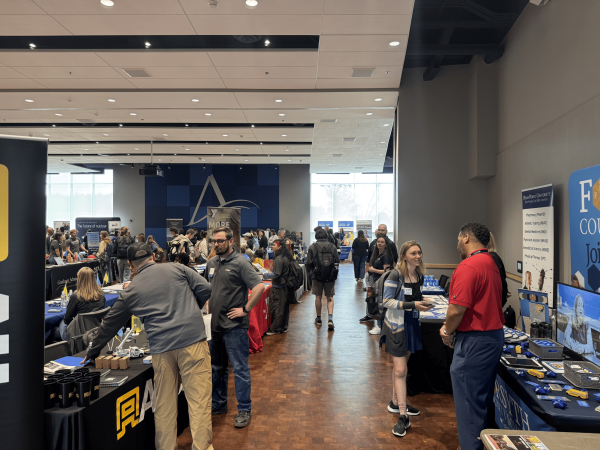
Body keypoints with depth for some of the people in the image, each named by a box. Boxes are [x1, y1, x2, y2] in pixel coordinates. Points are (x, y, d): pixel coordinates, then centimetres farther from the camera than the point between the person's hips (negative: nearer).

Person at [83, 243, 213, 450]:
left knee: (164, 405, 15)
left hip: (162, 349, 2)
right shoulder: (177, 269, 7)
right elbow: (204, 288, 2)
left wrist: (92, 353, 38)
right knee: (199, 398, 2)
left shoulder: (130, 292, 14)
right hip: (193, 339, -1)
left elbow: (109, 325, 23)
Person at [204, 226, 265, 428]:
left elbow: (259, 286, -21)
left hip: (234, 326, -7)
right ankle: (219, 404, 34)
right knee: (217, 367, 18)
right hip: (214, 324, 7)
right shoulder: (211, 263, 10)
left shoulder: (239, 263, -12)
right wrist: (208, 306, 12)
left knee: (240, 368, 0)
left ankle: (244, 410, 12)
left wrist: (245, 309, -18)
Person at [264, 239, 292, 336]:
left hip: (278, 287, -9)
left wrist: (264, 276, -9)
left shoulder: (279, 259, -19)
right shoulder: (287, 257, 9)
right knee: (284, 307, 14)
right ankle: (284, 327, 23)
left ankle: (275, 329, 5)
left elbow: (276, 274, -21)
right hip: (286, 285, 9)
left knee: (276, 308, -1)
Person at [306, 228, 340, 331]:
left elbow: (308, 263, -5)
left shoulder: (312, 247, -5)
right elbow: (337, 260, 3)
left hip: (317, 276, -1)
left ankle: (318, 318, 25)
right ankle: (330, 319, -8)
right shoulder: (332, 246, 0)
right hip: (330, 276, 1)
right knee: (330, 298, 7)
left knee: (318, 297, 14)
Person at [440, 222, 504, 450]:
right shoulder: (491, 264, 13)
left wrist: (448, 331, -5)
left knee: (468, 400, 2)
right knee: (483, 399, 21)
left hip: (475, 341, -10)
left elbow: (457, 309, -24)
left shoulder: (469, 266, -20)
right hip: (494, 335, 10)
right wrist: (450, 327, 9)